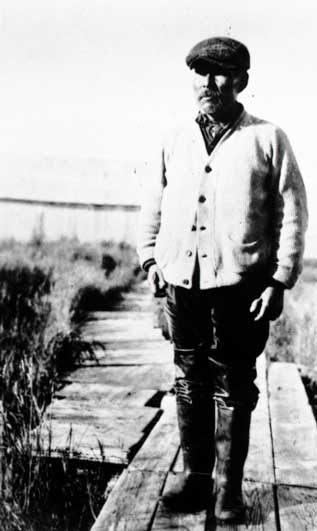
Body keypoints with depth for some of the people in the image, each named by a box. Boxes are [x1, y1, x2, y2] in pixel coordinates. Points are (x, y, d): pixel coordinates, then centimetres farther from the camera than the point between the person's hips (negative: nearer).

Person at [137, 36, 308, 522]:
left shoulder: (268, 139, 3)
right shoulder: (176, 140, 13)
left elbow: (292, 212, 0)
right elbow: (153, 203, 20)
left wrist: (280, 281, -5)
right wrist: (151, 258, 10)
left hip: (241, 282, -3)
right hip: (181, 280, 4)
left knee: (233, 387, 4)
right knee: (190, 382, 10)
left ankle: (228, 486, 17)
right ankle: (195, 474, 24)